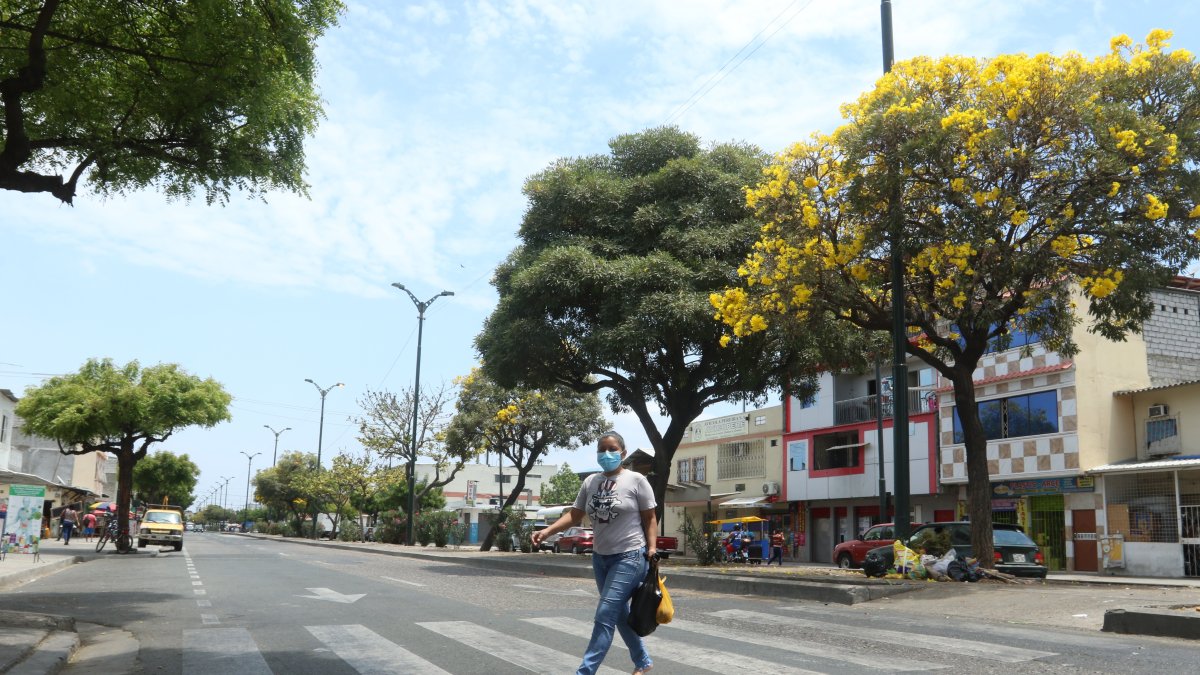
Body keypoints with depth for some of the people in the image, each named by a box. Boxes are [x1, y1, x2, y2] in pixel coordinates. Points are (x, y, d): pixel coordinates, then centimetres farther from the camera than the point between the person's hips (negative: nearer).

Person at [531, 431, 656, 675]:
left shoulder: (636, 480, -7)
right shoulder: (590, 482, 6)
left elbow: (650, 518, -3)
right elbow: (574, 515, 5)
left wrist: (652, 549, -13)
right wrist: (547, 531, -8)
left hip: (630, 557, -6)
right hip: (600, 557, 6)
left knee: (605, 616, -11)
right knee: (620, 614, 16)